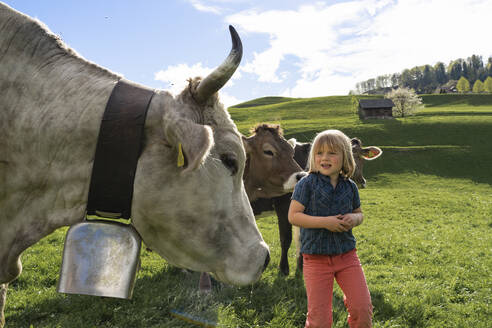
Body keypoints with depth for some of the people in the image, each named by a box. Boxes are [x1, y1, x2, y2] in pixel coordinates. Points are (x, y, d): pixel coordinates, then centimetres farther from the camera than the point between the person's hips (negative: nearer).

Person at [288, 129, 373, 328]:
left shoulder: (350, 186, 3)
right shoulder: (307, 184, -9)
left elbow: (359, 213, 17)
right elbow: (293, 216, -13)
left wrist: (353, 219, -7)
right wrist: (325, 222, -21)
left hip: (347, 254, 4)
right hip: (316, 258, -3)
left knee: (363, 308, 3)